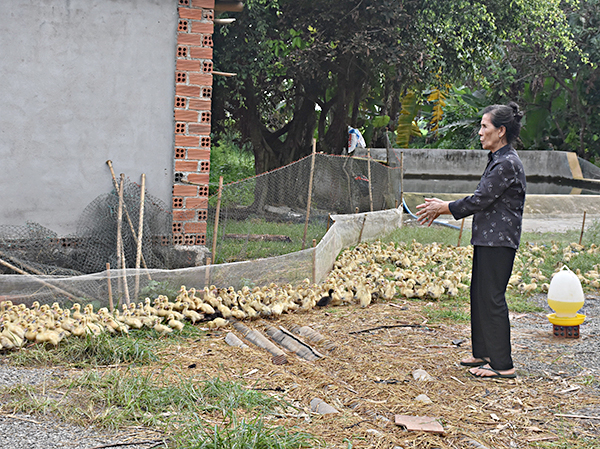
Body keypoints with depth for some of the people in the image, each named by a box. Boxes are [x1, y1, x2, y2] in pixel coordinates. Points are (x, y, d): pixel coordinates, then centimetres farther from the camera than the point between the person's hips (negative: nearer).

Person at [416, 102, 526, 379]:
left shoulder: (507, 164, -17)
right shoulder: (498, 161, 15)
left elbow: (479, 201, -18)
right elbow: (482, 200, 19)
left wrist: (443, 208, -7)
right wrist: (442, 206, 13)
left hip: (498, 241, -10)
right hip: (488, 239, 10)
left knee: (492, 298, -7)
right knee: (479, 295, 15)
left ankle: (502, 364, -1)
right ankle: (484, 353, 26)